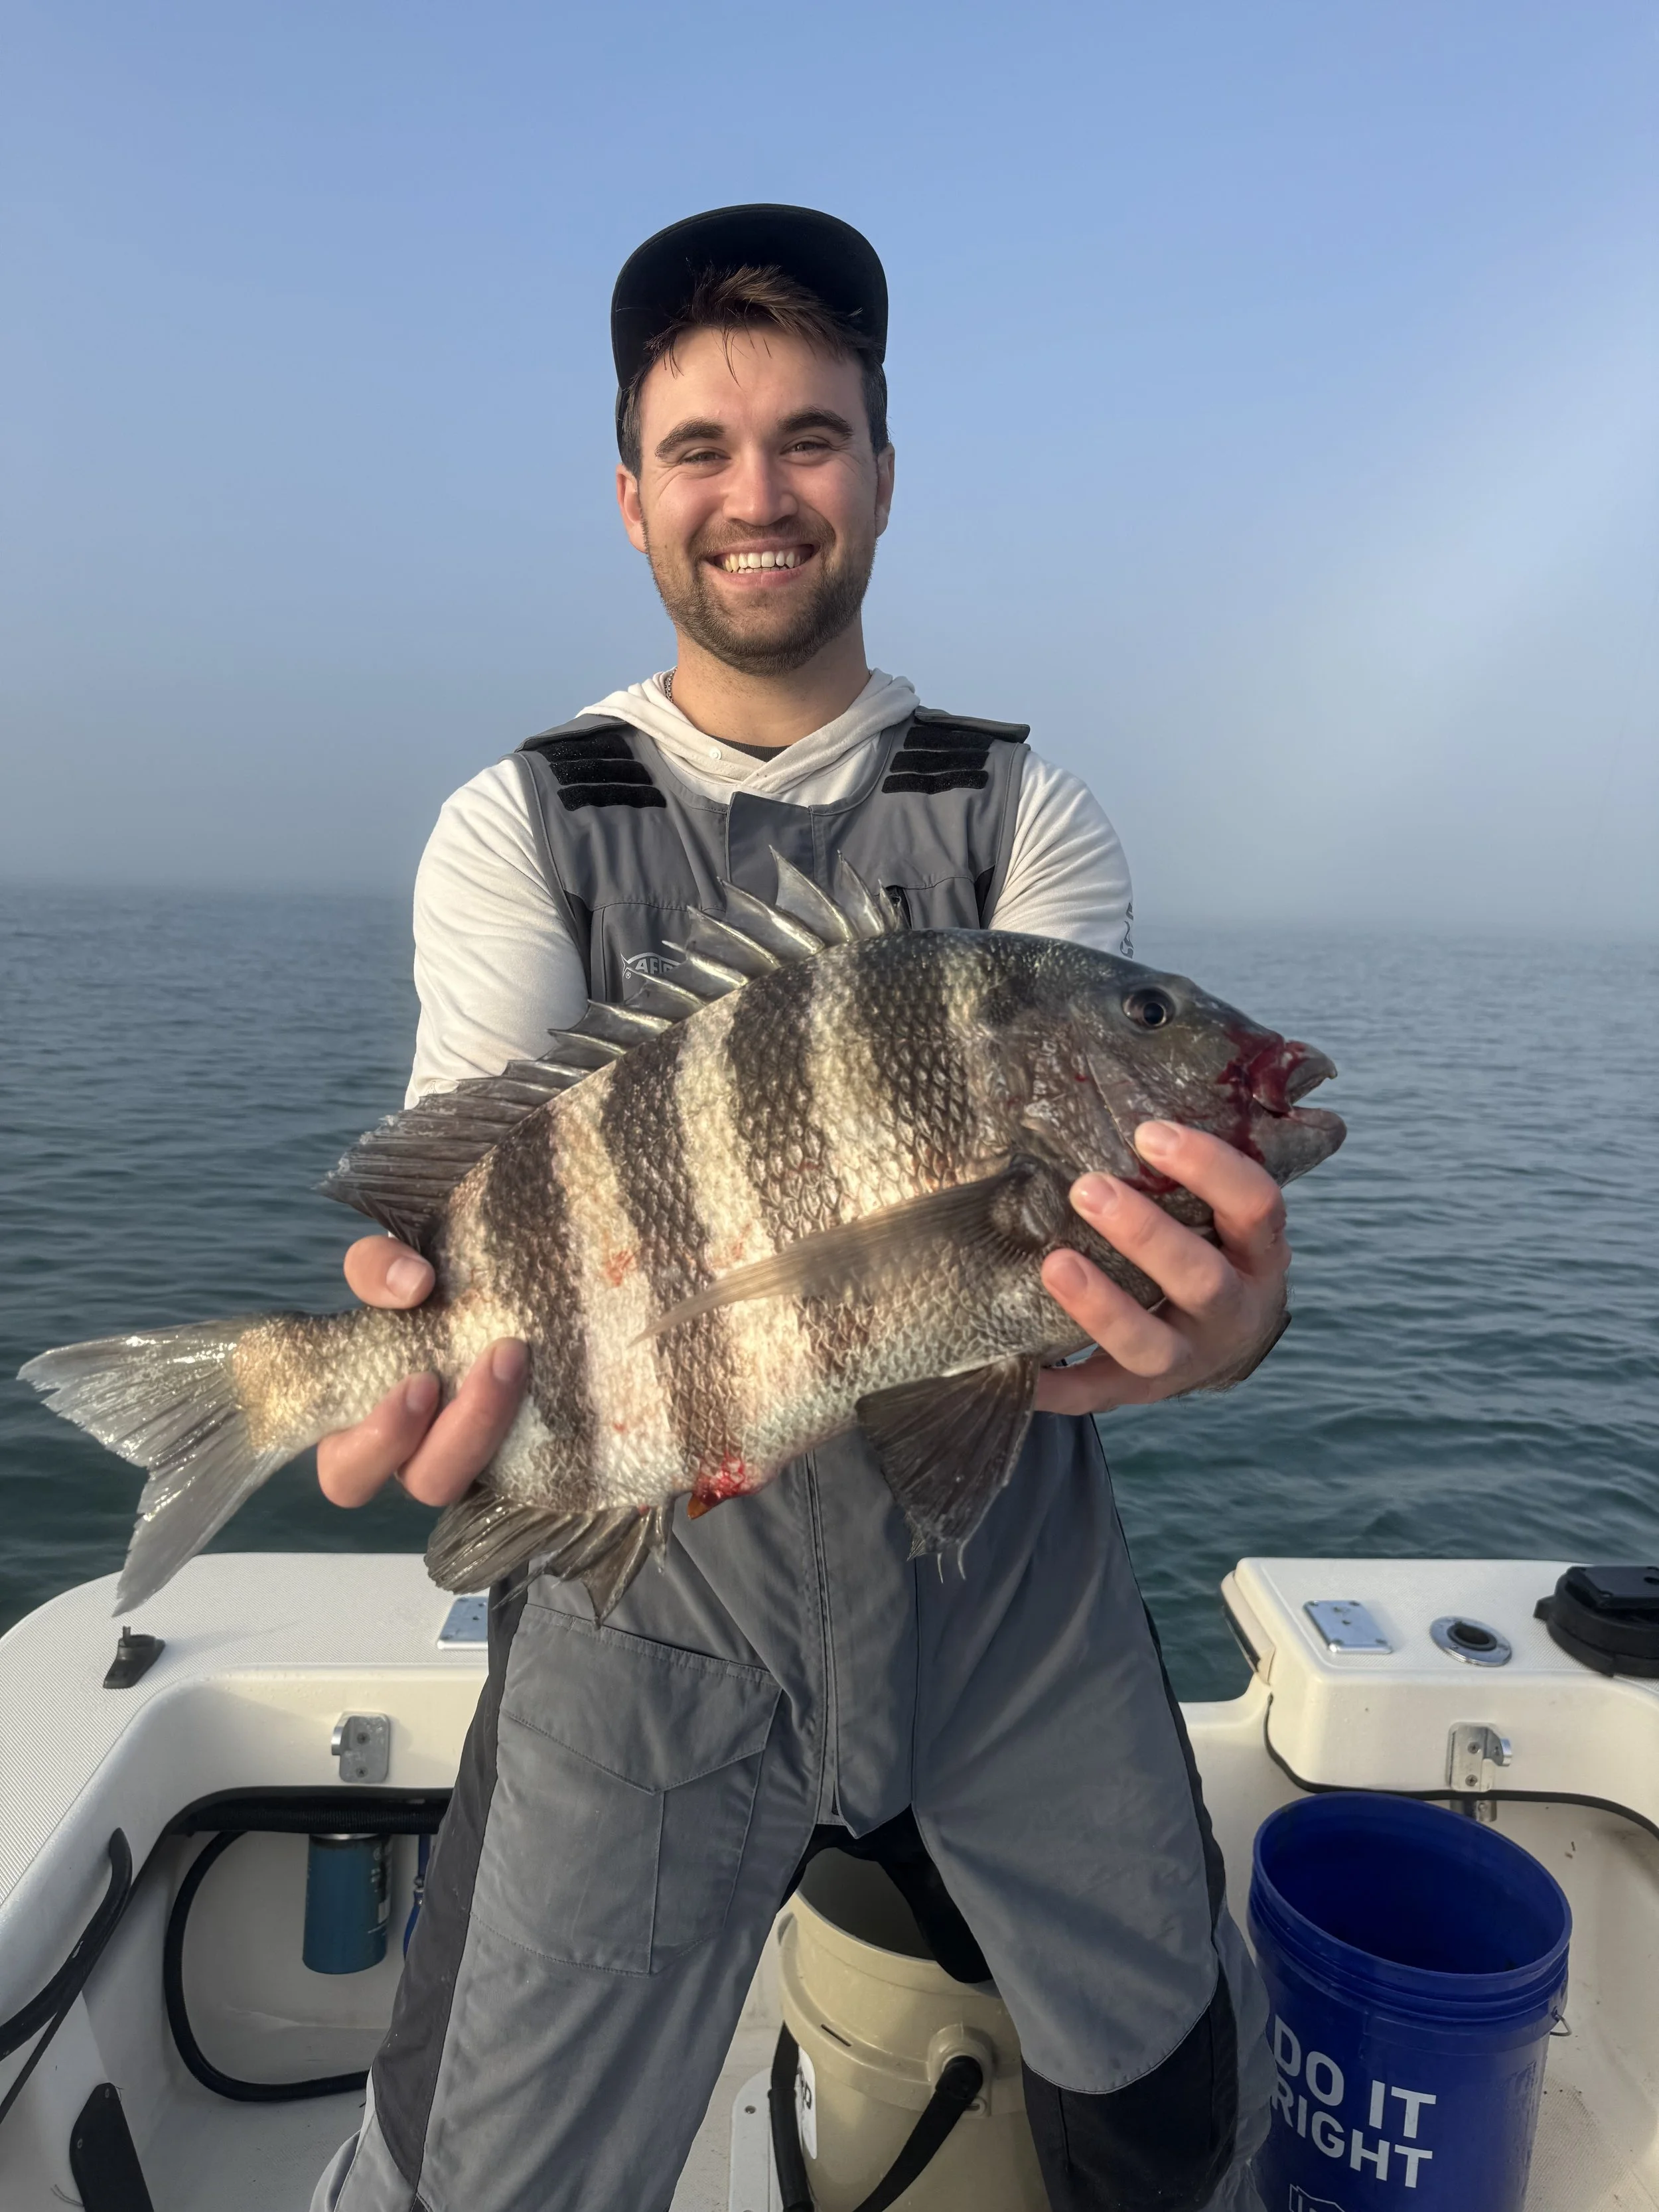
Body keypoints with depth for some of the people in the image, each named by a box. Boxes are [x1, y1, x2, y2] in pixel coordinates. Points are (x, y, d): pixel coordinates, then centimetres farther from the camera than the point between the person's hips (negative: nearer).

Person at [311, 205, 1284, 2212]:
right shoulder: (521, 828, -2)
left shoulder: (1025, 817, 0)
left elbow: (1109, 1151, -13)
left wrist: (1213, 1305, -37)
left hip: (1013, 1588, 2)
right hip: (649, 1604, -1)